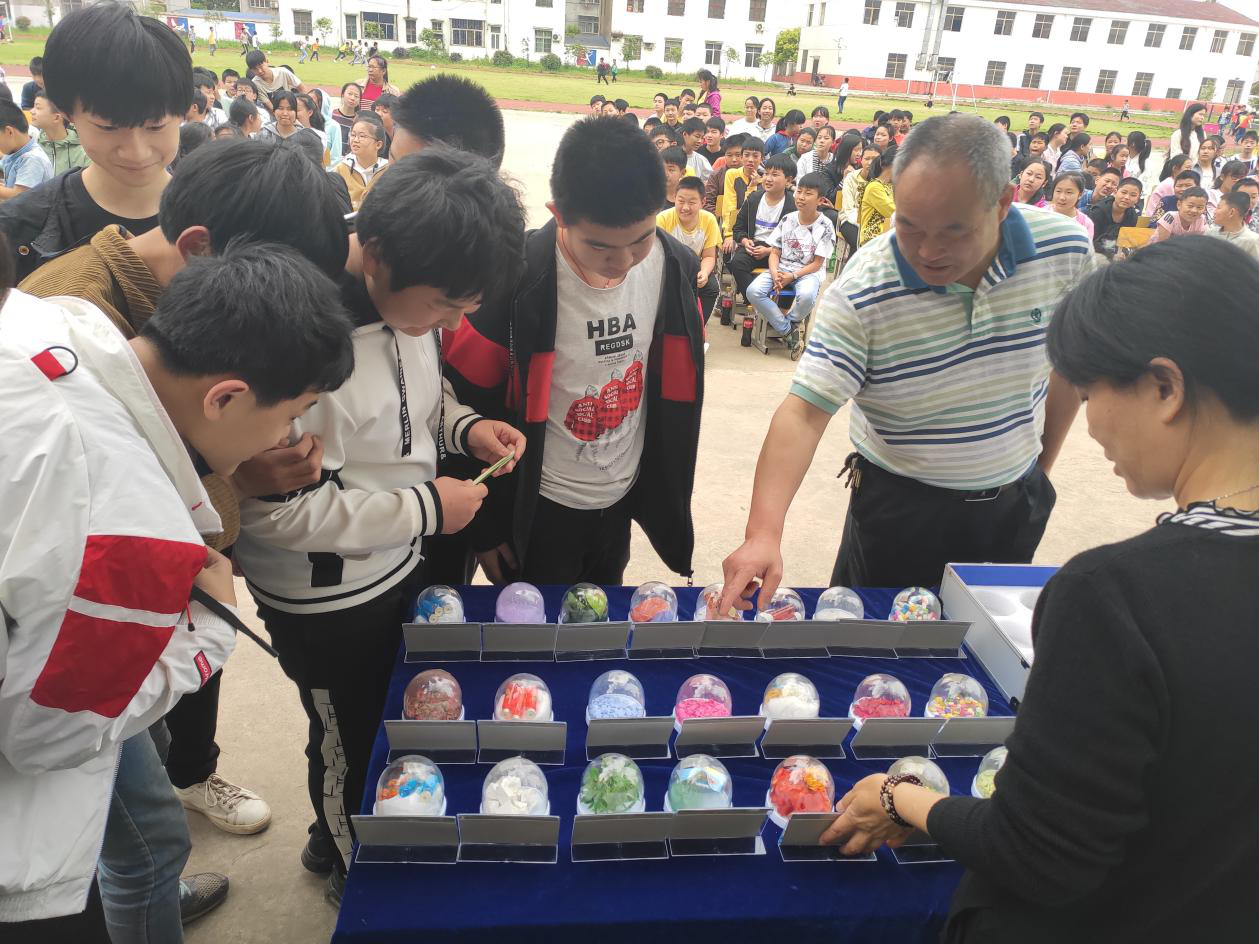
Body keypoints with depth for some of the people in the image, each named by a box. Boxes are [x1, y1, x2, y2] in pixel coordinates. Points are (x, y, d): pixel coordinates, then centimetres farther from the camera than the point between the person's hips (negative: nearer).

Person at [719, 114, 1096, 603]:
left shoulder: (1068, 251, -15)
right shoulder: (860, 293, -25)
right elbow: (804, 412, -30)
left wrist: (1044, 461, 8)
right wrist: (763, 533, -42)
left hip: (1015, 502, 3)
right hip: (899, 504, -3)